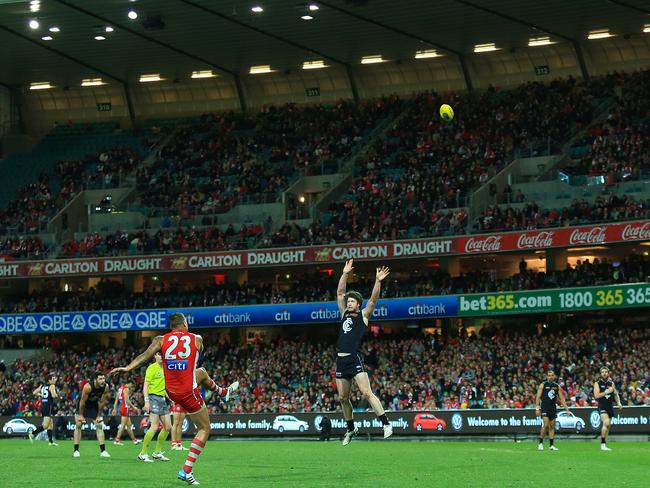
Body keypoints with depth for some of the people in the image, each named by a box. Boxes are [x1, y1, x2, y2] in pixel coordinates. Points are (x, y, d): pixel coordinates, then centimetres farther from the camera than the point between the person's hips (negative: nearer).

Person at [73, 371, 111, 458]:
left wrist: (99, 415, -6)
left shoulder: (106, 387, -23)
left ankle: (103, 451, 0)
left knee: (99, 426, -2)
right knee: (78, 425, -9)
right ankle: (76, 450, -2)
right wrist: (81, 415, -17)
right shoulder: (88, 387, -35)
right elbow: (82, 401, -25)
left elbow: (102, 402, -11)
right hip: (83, 404, -4)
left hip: (94, 404, 4)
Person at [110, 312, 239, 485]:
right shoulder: (196, 339, -3)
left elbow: (146, 355, -18)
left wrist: (128, 368, -25)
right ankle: (186, 470, -6)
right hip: (188, 392, -5)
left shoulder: (161, 340, -1)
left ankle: (223, 392, 64)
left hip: (170, 391, 5)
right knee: (205, 429, 7)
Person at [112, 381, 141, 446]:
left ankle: (134, 439, 22)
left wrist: (115, 409, 17)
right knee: (123, 425, -8)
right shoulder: (126, 389, -11)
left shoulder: (120, 388, 16)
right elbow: (127, 400, -19)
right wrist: (133, 407, -12)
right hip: (125, 408, -9)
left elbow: (116, 399, 16)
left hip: (121, 407, 9)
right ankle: (117, 440, -12)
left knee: (129, 425, 15)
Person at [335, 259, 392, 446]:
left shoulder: (363, 316, 6)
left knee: (366, 393, -16)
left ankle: (386, 423, -17)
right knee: (343, 398, 9)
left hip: (355, 359, -6)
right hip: (341, 360, 6)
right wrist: (345, 274, 10)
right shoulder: (345, 314, 18)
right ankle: (351, 429, 23)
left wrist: (378, 281, -17)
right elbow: (340, 293, 17)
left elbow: (373, 299, -6)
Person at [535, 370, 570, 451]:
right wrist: (537, 408, -11)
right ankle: (540, 443, -3)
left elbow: (562, 398, 12)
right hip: (545, 408, -4)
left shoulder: (557, 386, 10)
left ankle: (552, 445, 6)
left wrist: (566, 408, 5)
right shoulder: (543, 385, -1)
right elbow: (538, 397, -3)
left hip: (553, 408, 4)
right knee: (546, 425, -15)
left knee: (552, 426, 4)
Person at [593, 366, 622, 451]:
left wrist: (618, 402, 3)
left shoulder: (611, 383, 13)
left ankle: (604, 444, 19)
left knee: (608, 425, 8)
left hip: (610, 405, 6)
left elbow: (616, 394, 20)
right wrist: (607, 392, -15)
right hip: (602, 406, -6)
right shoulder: (597, 383, 1)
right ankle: (603, 445, -23)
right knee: (606, 423, -24)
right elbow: (596, 395, -9)